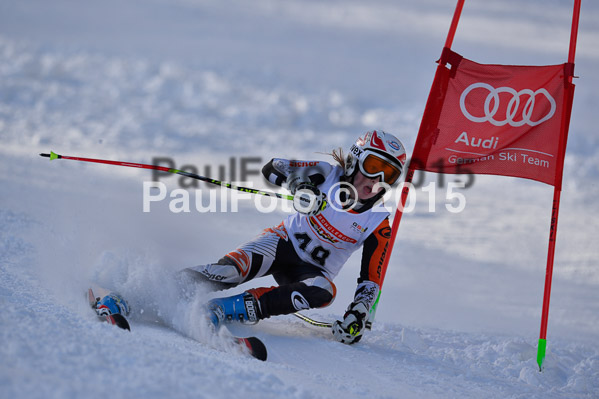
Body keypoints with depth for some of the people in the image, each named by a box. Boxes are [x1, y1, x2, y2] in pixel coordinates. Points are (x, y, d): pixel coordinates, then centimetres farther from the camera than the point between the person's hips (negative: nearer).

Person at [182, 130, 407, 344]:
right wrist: (300, 185, -32)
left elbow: (371, 279, -7)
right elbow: (272, 168, -11)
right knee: (231, 271, -32)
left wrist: (358, 315, -25)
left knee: (324, 291, -37)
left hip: (312, 271, 0)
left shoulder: (378, 225, -9)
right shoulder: (327, 175, -10)